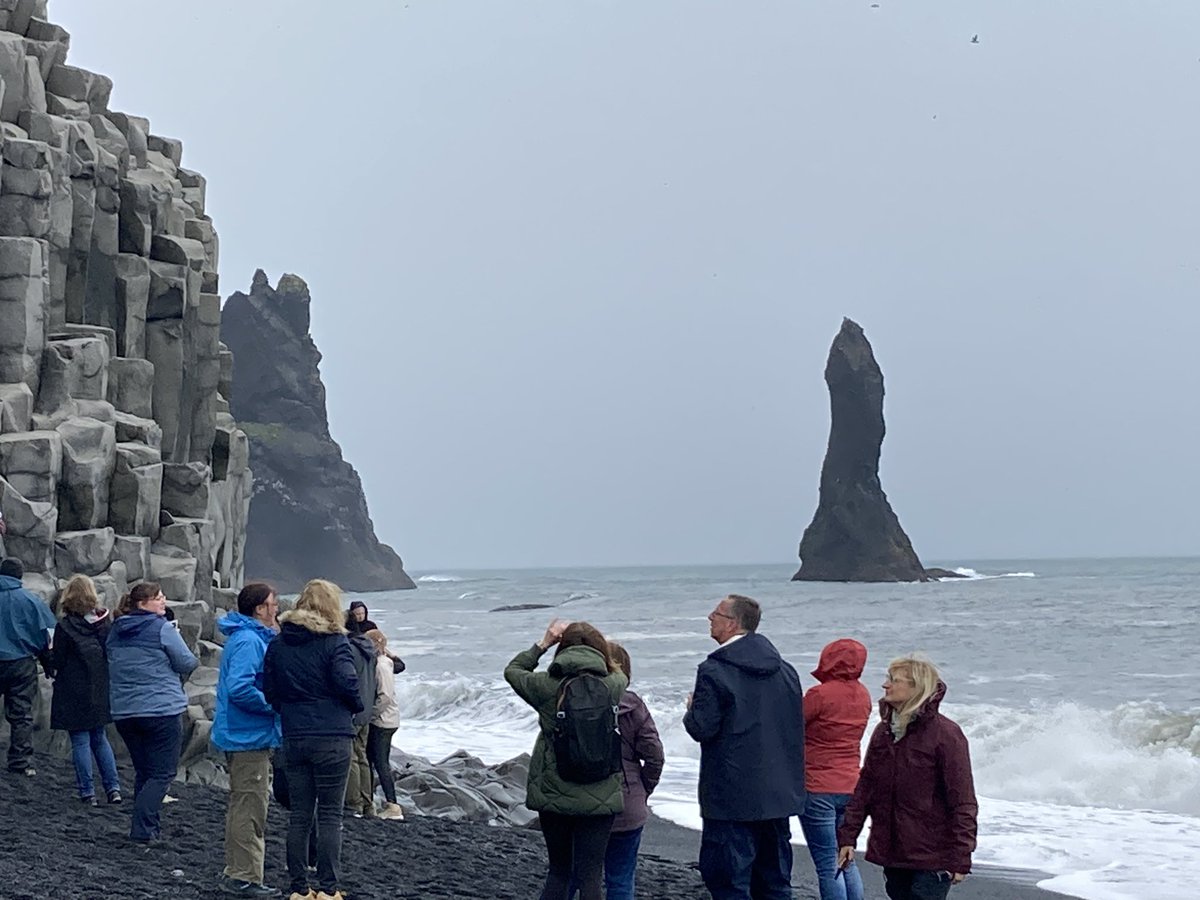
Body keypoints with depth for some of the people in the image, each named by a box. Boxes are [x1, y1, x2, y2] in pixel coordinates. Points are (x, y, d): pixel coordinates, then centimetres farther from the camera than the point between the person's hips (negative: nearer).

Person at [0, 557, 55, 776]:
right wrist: (49, 664, 10)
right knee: (22, 714, 5)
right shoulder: (30, 601, -3)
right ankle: (21, 761, 3)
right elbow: (48, 635, 0)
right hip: (21, 663, 0)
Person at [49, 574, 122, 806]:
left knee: (80, 741, 3)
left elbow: (58, 662, -10)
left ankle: (87, 793, 4)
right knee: (99, 738, 17)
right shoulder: (106, 621, -1)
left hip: (74, 694, -5)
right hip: (100, 691, 5)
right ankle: (113, 787, 9)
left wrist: (50, 651, 8)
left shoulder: (65, 627, -15)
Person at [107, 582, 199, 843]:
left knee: (143, 771, 17)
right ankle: (142, 829, -13)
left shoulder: (116, 631, 10)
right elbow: (187, 664, -7)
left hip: (124, 712, 7)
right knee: (163, 772, -3)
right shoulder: (162, 629, -10)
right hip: (161, 711, -7)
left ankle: (149, 826, 18)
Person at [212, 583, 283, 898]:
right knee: (251, 809, -6)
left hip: (241, 737, 11)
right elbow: (239, 688, -29)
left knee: (242, 807, 18)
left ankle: (235, 872, 27)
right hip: (249, 737, -11)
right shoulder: (249, 641, -19)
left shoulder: (250, 638, 14)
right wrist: (273, 705, -19)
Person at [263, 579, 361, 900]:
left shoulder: (277, 644, 7)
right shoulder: (334, 642, -8)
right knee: (330, 815, 2)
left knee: (298, 815, 10)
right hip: (331, 737, -4)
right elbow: (347, 682, -17)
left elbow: (269, 691, 7)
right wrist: (357, 706, 2)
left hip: (293, 738, 4)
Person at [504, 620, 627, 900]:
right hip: (599, 800, -1)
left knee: (558, 872, 15)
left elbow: (512, 671, 12)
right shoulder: (613, 686, -7)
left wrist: (543, 643, 17)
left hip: (554, 797, 1)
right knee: (590, 876, 3)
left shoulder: (547, 686, -7)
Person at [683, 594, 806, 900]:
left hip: (732, 797, -7)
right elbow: (796, 728, 12)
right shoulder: (785, 670, 9)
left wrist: (691, 711, 4)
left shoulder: (714, 671, -13)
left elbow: (702, 728, -16)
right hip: (779, 794, 7)